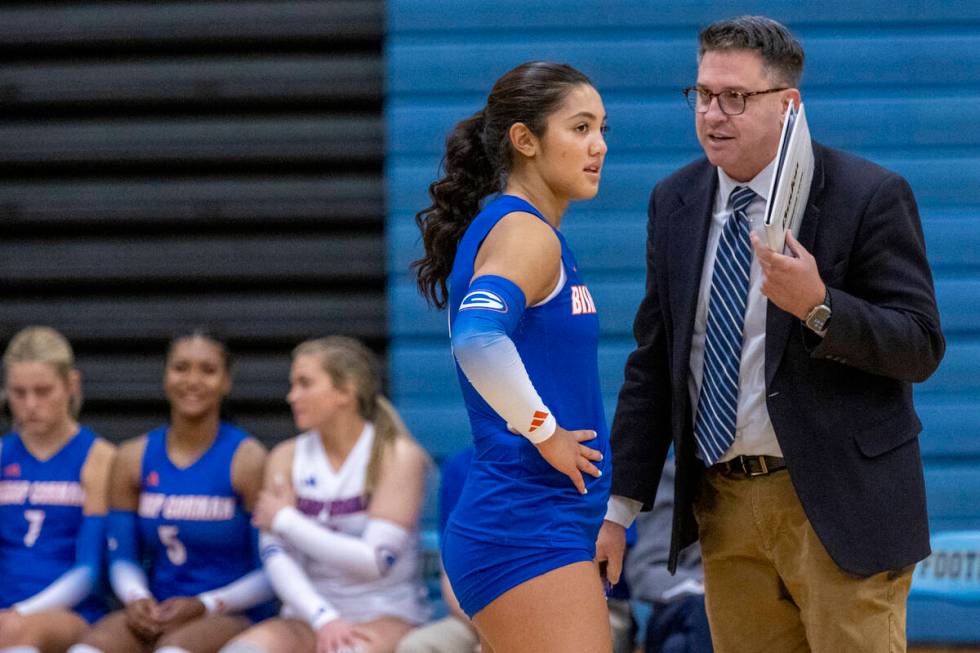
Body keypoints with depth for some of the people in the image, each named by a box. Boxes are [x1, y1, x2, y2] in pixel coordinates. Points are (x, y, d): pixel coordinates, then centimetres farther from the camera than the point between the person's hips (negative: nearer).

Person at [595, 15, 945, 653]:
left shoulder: (869, 196, -8)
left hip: (838, 504, -5)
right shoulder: (675, 203, 9)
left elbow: (922, 348, -11)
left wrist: (818, 306, -27)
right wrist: (621, 504, 7)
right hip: (724, 503, 5)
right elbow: (653, 362, 12)